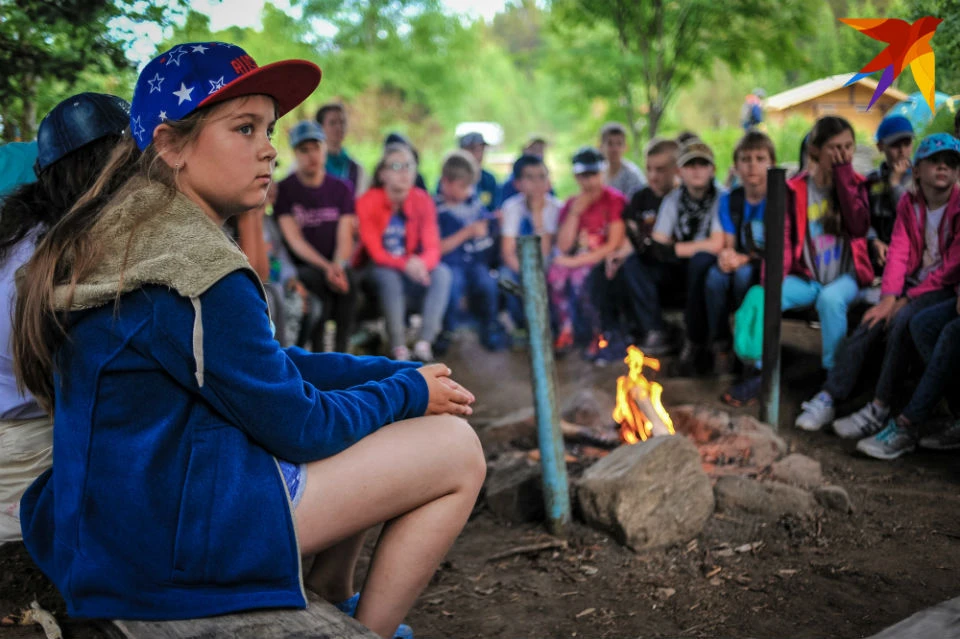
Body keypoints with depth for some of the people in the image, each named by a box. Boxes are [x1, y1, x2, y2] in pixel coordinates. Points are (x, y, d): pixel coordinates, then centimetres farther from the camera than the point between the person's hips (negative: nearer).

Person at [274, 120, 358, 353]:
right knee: (319, 281, -34)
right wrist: (325, 267, -23)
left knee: (348, 280, -31)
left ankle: (341, 353, -24)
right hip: (300, 267, -2)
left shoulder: (341, 189, 10)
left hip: (334, 265, 2)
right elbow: (294, 239, -7)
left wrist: (338, 265, -23)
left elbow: (345, 238, 0)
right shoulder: (284, 190, 2)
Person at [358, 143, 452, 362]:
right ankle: (398, 348, -36)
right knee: (388, 275, -35)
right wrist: (405, 264, -35)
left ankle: (424, 343, -33)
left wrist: (421, 263, -35)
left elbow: (433, 248, -10)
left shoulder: (422, 200, -3)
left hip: (411, 273, 3)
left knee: (442, 271, -24)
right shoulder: (367, 202, -11)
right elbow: (374, 251, -16)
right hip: (378, 273, -3)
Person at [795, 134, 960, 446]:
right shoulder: (909, 203, 7)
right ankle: (828, 398, -17)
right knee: (867, 327, -18)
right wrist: (888, 297, -17)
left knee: (903, 322, -32)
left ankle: (879, 409, -28)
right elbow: (899, 252, -2)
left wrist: (908, 299, -15)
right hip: (913, 282, 5)